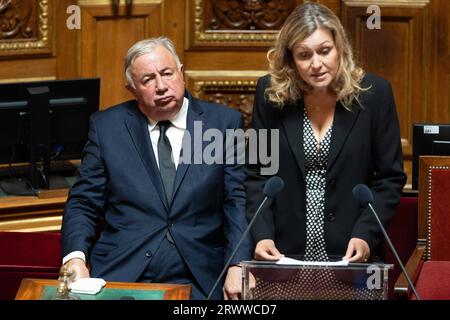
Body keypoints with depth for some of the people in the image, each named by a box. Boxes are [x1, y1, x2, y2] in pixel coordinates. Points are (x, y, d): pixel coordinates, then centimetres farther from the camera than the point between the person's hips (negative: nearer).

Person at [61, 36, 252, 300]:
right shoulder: (106, 127, 11)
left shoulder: (224, 123, 8)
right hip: (120, 275, 0)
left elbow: (237, 202, 4)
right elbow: (83, 204, 10)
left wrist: (239, 265, -12)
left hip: (197, 281, 0)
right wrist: (75, 258, -10)